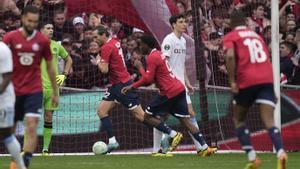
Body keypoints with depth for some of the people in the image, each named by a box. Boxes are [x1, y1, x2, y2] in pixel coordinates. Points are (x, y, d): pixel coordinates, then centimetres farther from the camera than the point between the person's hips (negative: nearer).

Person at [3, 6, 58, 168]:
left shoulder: (42, 40, 0)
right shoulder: (10, 38, -3)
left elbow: (50, 67, 10)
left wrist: (55, 92, 14)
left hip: (34, 90, -1)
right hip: (13, 90, 1)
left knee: (32, 127, -15)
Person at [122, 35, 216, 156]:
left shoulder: (152, 58, -10)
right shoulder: (158, 54, 20)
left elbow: (148, 79, -13)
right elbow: (149, 79, 25)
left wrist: (140, 67, 2)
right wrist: (132, 86, 21)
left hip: (169, 93, -9)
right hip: (179, 89, 9)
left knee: (148, 115, 2)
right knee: (185, 121, 6)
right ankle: (204, 147, -3)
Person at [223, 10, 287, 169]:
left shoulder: (231, 37, 7)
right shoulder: (256, 35, 23)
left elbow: (230, 56, -12)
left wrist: (232, 81, -11)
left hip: (247, 81, -3)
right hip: (267, 79, 3)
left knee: (238, 119, 17)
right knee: (269, 121, -7)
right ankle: (281, 153, -33)